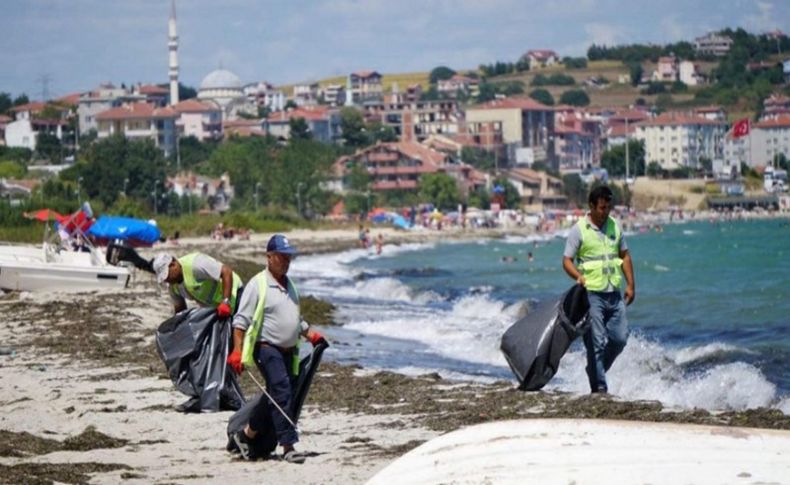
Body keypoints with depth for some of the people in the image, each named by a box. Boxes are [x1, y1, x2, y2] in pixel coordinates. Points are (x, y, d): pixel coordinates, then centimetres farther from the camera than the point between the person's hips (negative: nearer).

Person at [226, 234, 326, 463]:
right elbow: (241, 321, -10)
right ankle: (288, 446, -19)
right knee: (282, 393, -17)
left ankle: (246, 434, 26)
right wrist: (237, 352, -17)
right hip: (267, 348, -8)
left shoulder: (288, 284, 18)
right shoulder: (258, 285, -7)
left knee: (275, 396, 10)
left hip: (288, 350, 8)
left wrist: (311, 334, 16)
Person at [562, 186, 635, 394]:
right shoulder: (579, 230, -6)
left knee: (620, 338, 3)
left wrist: (630, 285, 11)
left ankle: (596, 371, 24)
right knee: (596, 342, -6)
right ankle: (599, 386, 0)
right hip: (592, 293, -5)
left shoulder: (614, 226, 10)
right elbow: (567, 260, -6)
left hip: (614, 293, 5)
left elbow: (624, 256, 18)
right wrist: (578, 276, -26)